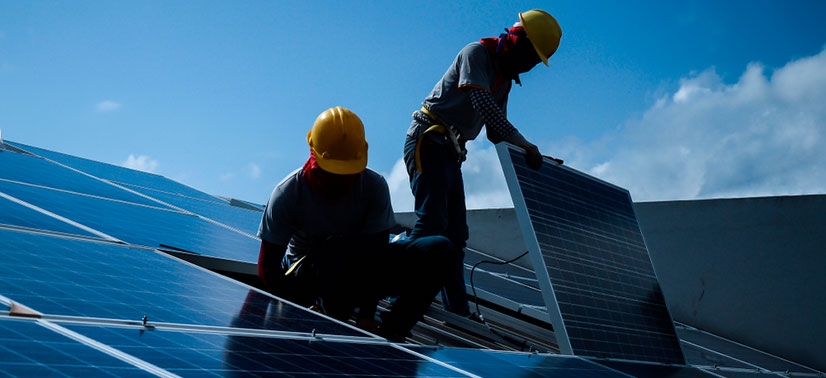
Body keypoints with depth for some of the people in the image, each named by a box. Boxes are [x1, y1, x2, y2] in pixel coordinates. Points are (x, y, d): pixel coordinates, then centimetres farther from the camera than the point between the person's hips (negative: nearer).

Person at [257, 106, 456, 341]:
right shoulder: (289, 193, -16)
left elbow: (377, 253, -16)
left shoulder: (374, 187, -11)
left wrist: (366, 316, -26)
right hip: (303, 278, -3)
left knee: (439, 249, -18)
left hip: (360, 275, 3)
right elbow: (267, 267, -15)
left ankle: (389, 334, -22)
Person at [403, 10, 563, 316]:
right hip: (427, 140, -9)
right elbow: (482, 104, -24)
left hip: (450, 152, 9)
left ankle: (457, 311, 7)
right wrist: (523, 143, -30)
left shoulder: (504, 80, 18)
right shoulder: (477, 53, -9)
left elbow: (495, 133, 18)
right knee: (432, 222, -20)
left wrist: (532, 156, 5)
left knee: (455, 233, 5)